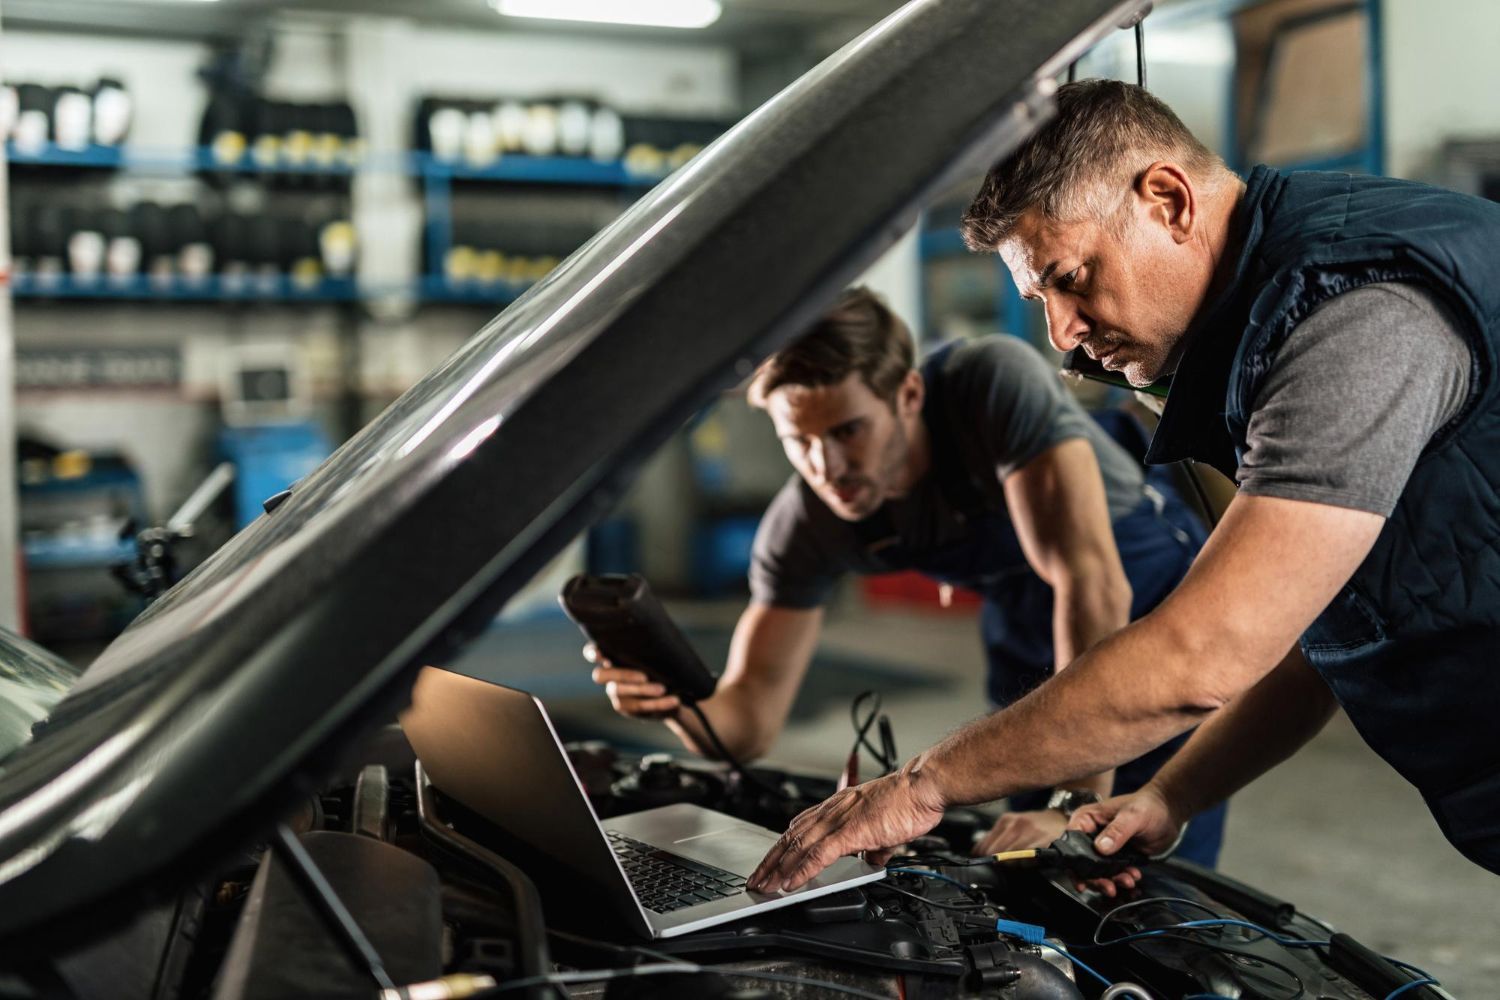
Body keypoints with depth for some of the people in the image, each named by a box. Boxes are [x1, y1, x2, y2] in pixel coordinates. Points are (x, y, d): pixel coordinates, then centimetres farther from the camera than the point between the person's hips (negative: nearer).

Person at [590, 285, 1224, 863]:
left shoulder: (996, 382, -35)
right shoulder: (804, 527, -21)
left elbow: (1091, 586, -42)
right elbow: (749, 724, -18)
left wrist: (1078, 804, -47)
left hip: (1156, 597, -4)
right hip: (1028, 643, 4)